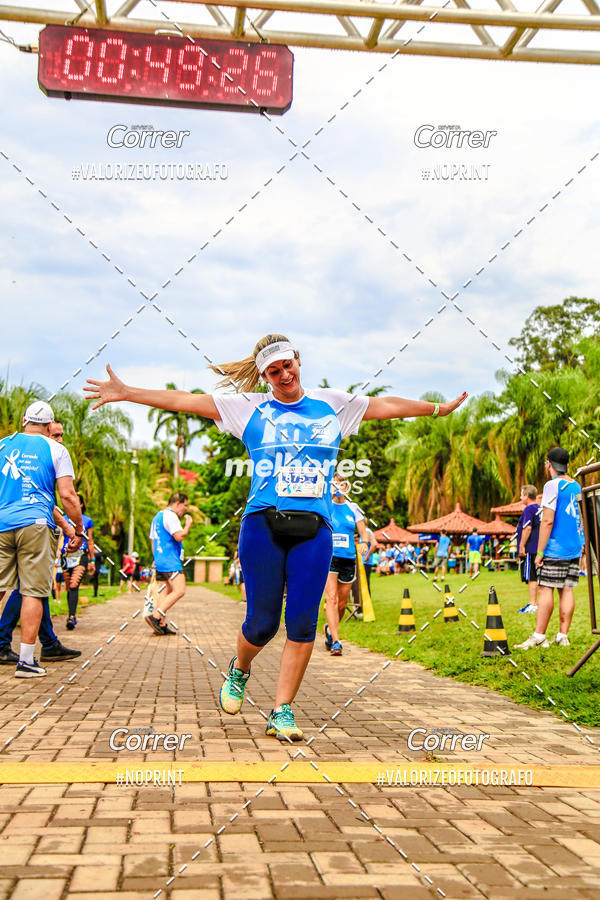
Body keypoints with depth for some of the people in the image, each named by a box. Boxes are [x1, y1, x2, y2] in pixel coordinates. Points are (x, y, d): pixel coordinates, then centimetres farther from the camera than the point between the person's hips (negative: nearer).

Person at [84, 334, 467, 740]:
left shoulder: (332, 403, 16)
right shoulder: (250, 407, 11)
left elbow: (387, 406, 24)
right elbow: (185, 400, 10)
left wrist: (438, 408, 28)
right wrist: (125, 393, 7)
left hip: (314, 529, 1)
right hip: (263, 524, -1)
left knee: (302, 622, -5)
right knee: (262, 621, 2)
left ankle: (283, 711, 6)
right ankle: (239, 670, 35)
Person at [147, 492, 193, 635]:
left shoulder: (158, 516, 23)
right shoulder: (170, 516, -10)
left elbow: (153, 541, 27)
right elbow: (179, 536, -21)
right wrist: (188, 524, -4)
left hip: (160, 561, 10)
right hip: (170, 562, -10)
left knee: (167, 592, 10)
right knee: (179, 591, -14)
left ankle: (162, 625, 4)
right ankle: (155, 617, -22)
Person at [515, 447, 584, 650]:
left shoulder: (553, 485, -10)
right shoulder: (577, 486, 13)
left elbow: (548, 521, -15)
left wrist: (539, 552, -13)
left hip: (555, 549, -7)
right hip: (574, 549, 7)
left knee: (545, 589, -5)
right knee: (567, 590, 6)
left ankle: (539, 636, -6)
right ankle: (563, 636, 6)